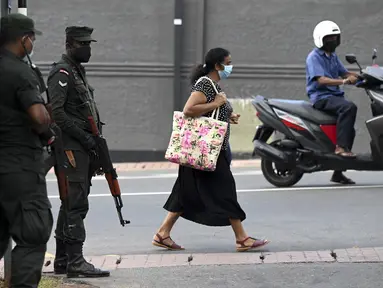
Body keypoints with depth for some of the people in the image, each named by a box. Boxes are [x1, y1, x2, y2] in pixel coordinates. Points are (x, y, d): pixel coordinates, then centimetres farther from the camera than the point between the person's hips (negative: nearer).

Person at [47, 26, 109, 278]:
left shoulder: (78, 71, 20)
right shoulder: (62, 73, -11)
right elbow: (56, 112, -21)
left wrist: (94, 144, 17)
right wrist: (84, 136, -19)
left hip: (83, 147, 10)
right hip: (72, 148, -10)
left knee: (72, 203, 12)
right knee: (76, 203, -13)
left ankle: (62, 260, 17)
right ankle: (75, 261, -14)